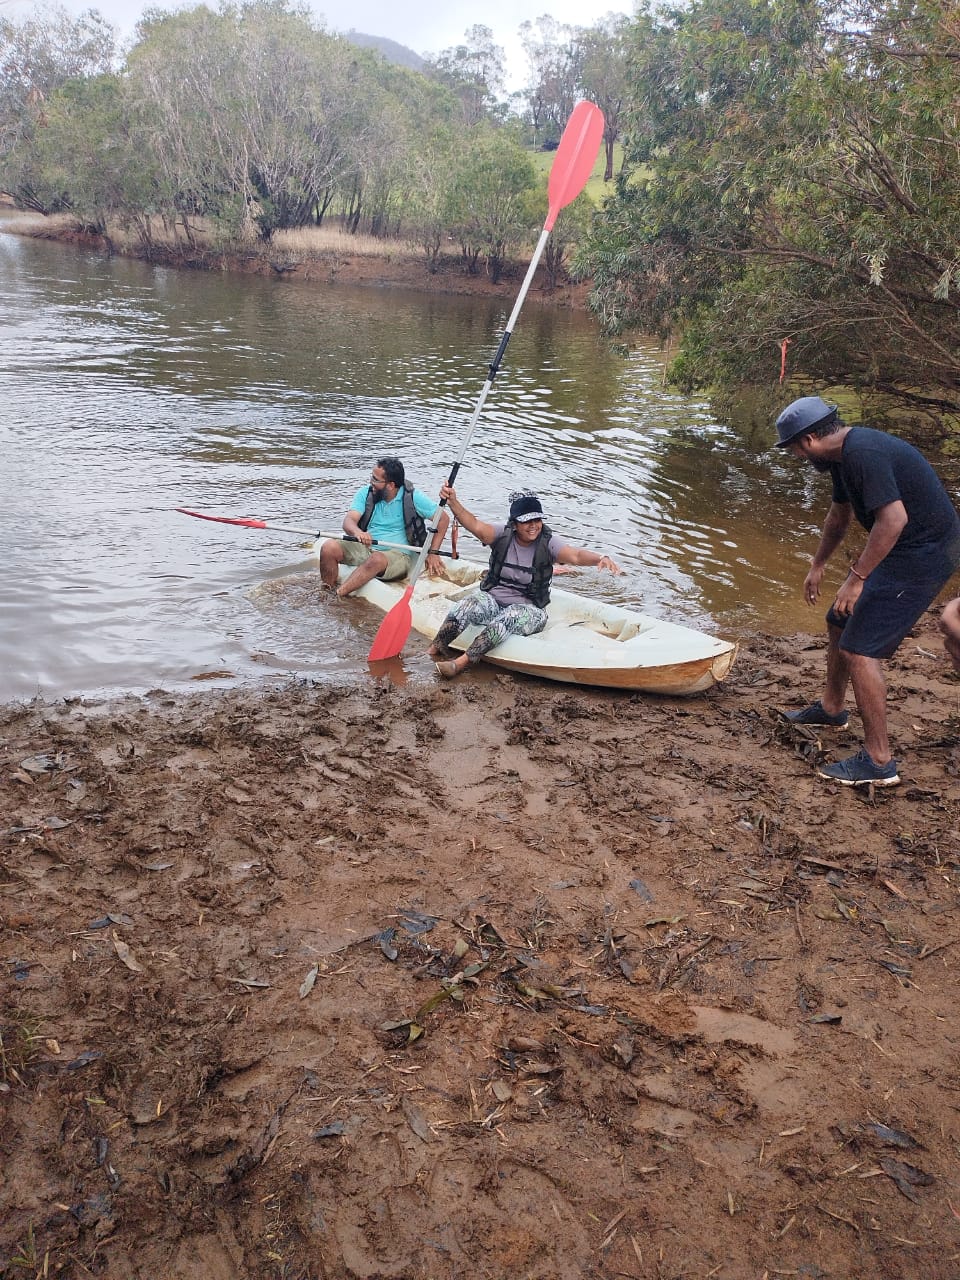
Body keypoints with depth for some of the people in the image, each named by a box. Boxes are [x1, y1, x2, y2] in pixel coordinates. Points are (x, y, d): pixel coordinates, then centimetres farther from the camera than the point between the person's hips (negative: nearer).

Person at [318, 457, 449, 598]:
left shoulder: (413, 497, -7)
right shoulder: (365, 493, 1)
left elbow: (443, 518, -3)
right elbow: (349, 520, -10)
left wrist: (433, 553, -10)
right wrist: (357, 532, -36)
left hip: (398, 555, -4)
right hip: (364, 549, 4)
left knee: (377, 560, -39)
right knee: (329, 547, -21)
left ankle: (338, 595, -37)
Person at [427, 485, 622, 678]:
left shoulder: (547, 543, -9)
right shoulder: (503, 535, -4)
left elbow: (575, 555, -25)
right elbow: (476, 526, -21)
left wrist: (600, 558, -47)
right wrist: (453, 502, -38)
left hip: (529, 609, -2)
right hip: (492, 599, 2)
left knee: (509, 617, -35)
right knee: (467, 606, -27)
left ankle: (462, 662, -40)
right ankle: (432, 652, -29)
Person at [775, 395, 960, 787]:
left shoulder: (863, 453, -23)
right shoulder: (843, 454, 10)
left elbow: (894, 518, -31)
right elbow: (840, 513, 25)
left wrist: (857, 578, -27)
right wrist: (818, 565, 32)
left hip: (922, 554, -11)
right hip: (908, 549, 11)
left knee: (860, 649, -12)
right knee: (840, 623, 21)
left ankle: (879, 762, -6)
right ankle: (830, 708, 42)